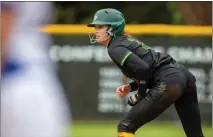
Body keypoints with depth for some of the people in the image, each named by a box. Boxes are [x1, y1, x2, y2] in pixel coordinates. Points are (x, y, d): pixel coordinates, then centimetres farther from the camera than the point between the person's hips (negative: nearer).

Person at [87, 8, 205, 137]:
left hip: (168, 81, -10)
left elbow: (143, 69, -18)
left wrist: (139, 96, -5)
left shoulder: (115, 48, -4)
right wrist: (130, 87, 15)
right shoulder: (127, 41, 25)